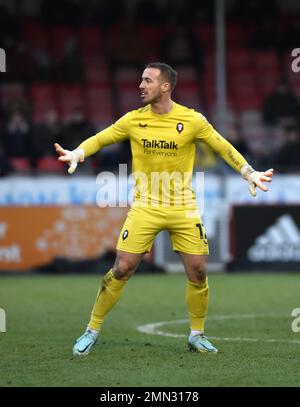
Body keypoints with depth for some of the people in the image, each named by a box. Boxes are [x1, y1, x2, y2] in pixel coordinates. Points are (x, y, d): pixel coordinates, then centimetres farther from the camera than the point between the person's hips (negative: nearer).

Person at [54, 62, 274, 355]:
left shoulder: (192, 120, -4)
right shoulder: (133, 120, 0)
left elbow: (223, 147, 6)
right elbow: (100, 139, 7)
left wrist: (249, 173, -3)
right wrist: (77, 153, -12)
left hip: (183, 208, 0)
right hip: (145, 207, 0)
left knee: (197, 272, -3)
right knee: (122, 269, -7)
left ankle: (197, 335, 17)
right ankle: (92, 331, 7)